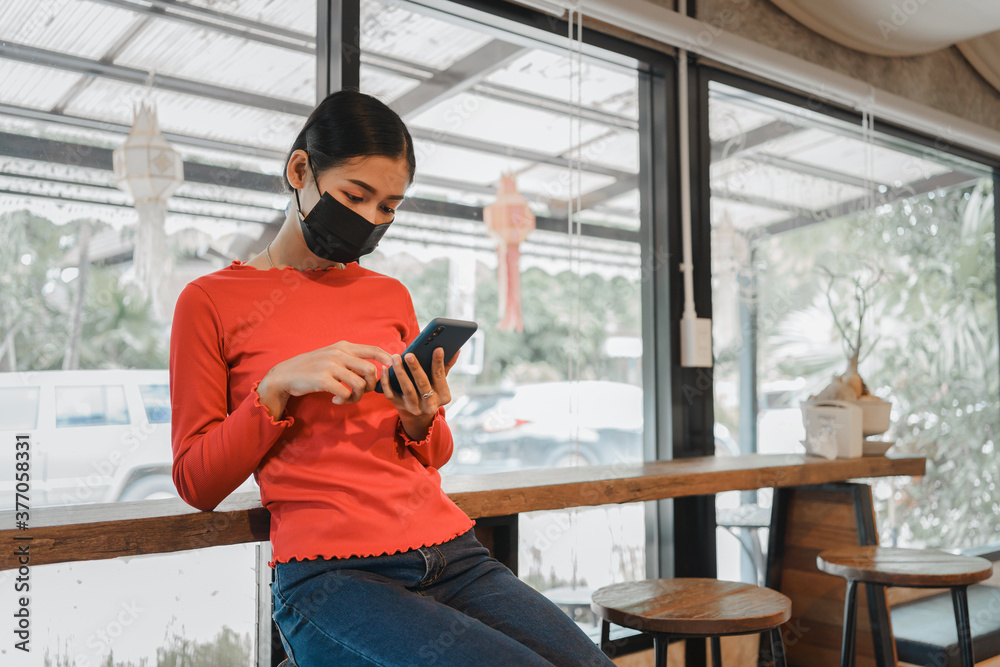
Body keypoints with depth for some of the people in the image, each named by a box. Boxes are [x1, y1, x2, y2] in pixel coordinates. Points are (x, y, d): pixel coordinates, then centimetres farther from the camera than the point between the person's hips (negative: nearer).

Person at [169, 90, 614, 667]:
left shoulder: (391, 296, 17)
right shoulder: (211, 301, 6)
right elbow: (196, 482, 4)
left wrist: (422, 424, 0)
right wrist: (276, 386, -10)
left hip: (452, 553, 5)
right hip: (329, 574, -4)